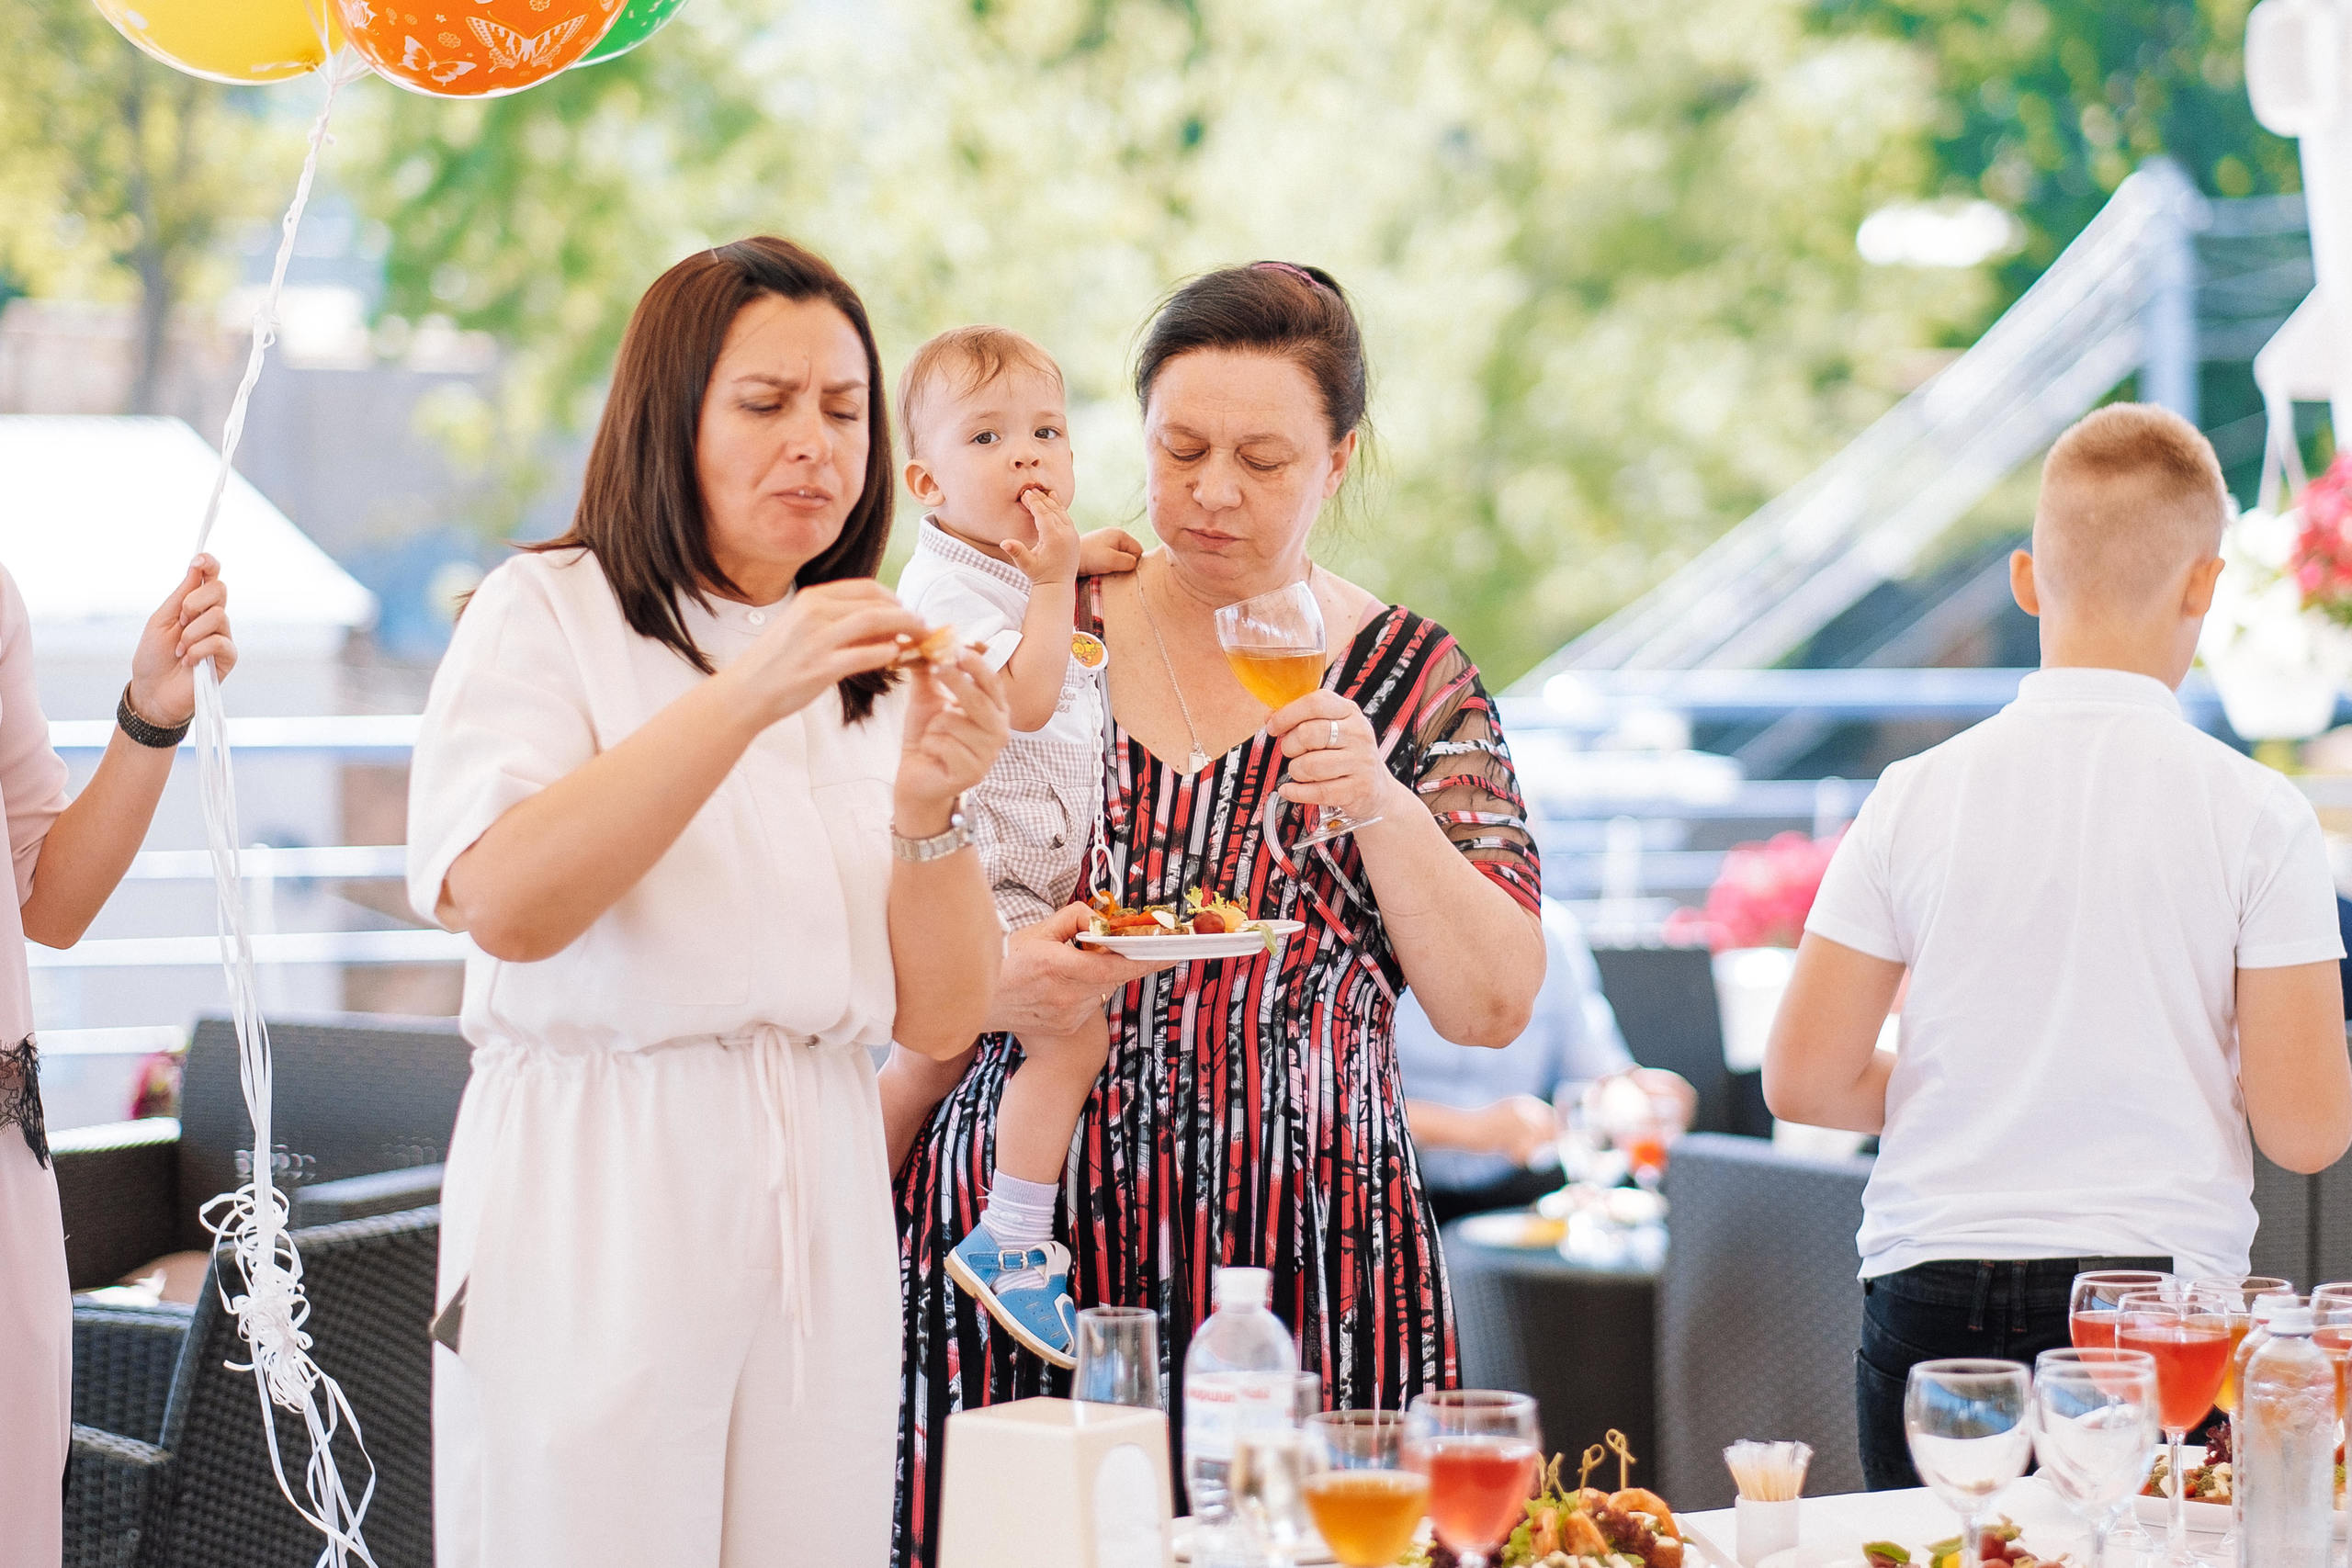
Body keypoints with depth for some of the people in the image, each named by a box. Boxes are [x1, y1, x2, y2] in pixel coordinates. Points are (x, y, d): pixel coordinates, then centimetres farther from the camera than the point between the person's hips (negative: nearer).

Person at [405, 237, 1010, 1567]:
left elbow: (938, 1017, 7)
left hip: (820, 1203, 4)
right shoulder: (550, 611, 2)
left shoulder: (870, 671, 15)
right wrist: (746, 698, -22)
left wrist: (929, 803, -11)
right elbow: (504, 901, -17)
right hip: (598, 1201, -4)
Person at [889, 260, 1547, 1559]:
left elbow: (1493, 1007, 1)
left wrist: (1380, 807, -13)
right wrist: (992, 983, -14)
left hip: (1301, 1254, 0)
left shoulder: (1407, 679, 7)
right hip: (1027, 1228, 0)